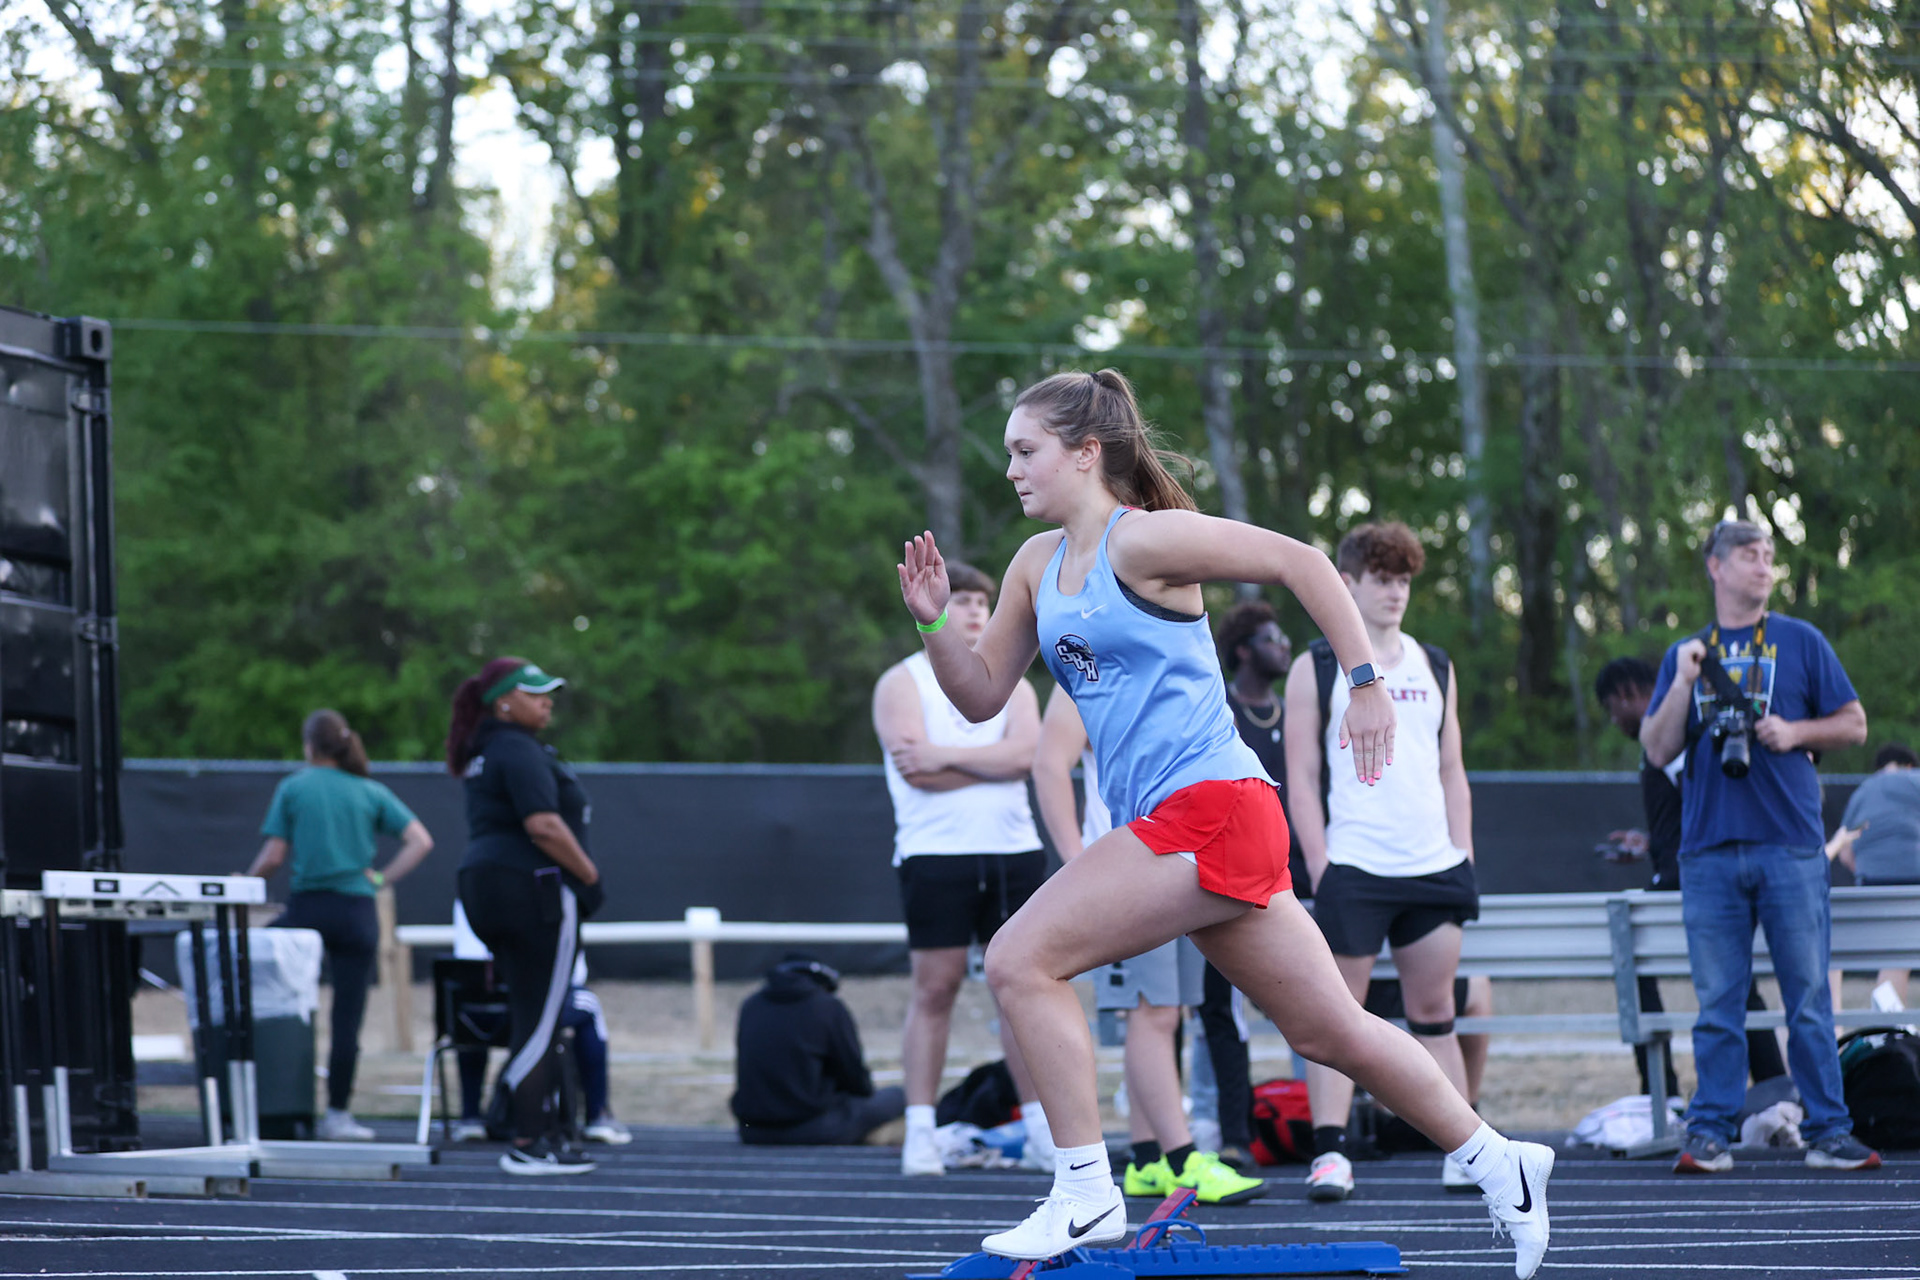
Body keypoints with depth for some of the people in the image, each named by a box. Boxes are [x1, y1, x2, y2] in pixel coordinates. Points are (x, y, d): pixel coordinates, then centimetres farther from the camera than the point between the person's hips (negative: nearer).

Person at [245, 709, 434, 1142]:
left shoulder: (293, 787, 2)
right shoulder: (371, 792, 7)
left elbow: (274, 856, -2)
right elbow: (420, 841, 0)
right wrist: (383, 878, 3)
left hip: (306, 908, -1)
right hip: (357, 912, 2)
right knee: (347, 1019, 2)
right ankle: (337, 1114, 4)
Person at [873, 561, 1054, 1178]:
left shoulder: (1010, 682, 15)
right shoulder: (902, 682, 3)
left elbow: (1027, 750, -4)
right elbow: (916, 769, -12)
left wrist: (948, 757, -13)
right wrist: (995, 764, -5)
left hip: (1013, 851, 4)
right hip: (936, 854, -4)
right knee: (935, 989, -3)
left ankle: (1040, 1129, 7)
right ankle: (920, 1132, 0)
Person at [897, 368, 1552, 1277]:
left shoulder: (1141, 539, -9)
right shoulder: (1039, 565, 16)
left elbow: (1298, 561, -11)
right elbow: (982, 695, 18)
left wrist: (1366, 683, -14)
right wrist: (936, 625, 0)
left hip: (1210, 810, -9)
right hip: (1176, 826, 9)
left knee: (1018, 962, -15)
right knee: (1328, 1031, 13)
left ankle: (1085, 1194, -11)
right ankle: (1498, 1163, 24)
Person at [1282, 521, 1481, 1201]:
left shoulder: (1434, 667, 15)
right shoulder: (1316, 668, 1)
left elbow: (1452, 772, 17)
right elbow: (1302, 777, -2)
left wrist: (1463, 857, 8)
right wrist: (1321, 869, -10)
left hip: (1434, 867, 4)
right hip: (1353, 869, -4)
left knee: (1435, 1014, 9)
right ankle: (1329, 1153, -6)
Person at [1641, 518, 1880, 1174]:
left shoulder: (1801, 642, 10)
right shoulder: (1685, 655, 14)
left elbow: (1854, 724, 11)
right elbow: (1658, 751, 8)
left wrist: (1796, 732, -6)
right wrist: (1683, 684, -5)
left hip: (1790, 848, -1)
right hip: (1710, 850, 1)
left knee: (1809, 999, -2)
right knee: (1718, 1005, 1)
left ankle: (1828, 1132, 2)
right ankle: (1709, 1133, 4)